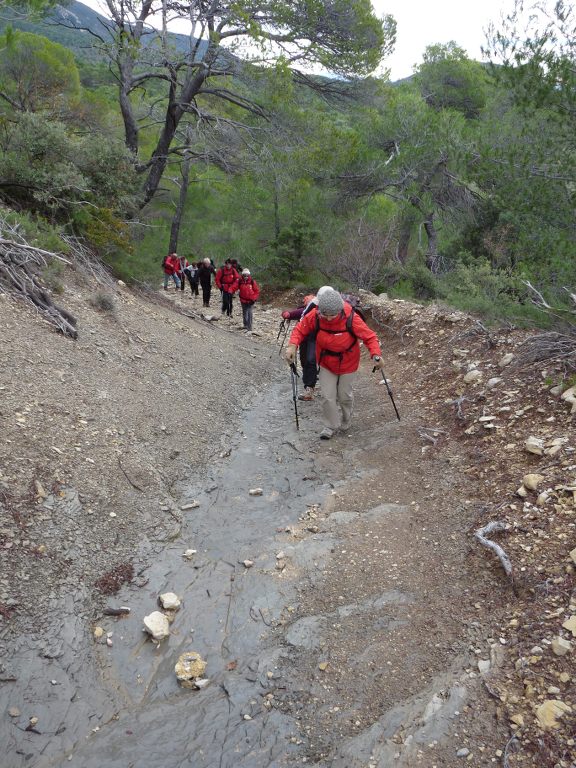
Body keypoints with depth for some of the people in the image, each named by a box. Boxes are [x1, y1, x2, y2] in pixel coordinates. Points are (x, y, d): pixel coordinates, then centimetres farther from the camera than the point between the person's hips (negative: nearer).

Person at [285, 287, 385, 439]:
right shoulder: (314, 316, -24)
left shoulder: (351, 317, -30)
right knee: (328, 397, 1)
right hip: (326, 363, 2)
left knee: (345, 395, 15)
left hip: (347, 364, -1)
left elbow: (369, 336, -23)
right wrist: (292, 345, -28)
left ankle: (345, 423, 43)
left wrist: (376, 355, -37)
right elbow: (300, 330, -10)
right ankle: (331, 426, 24)